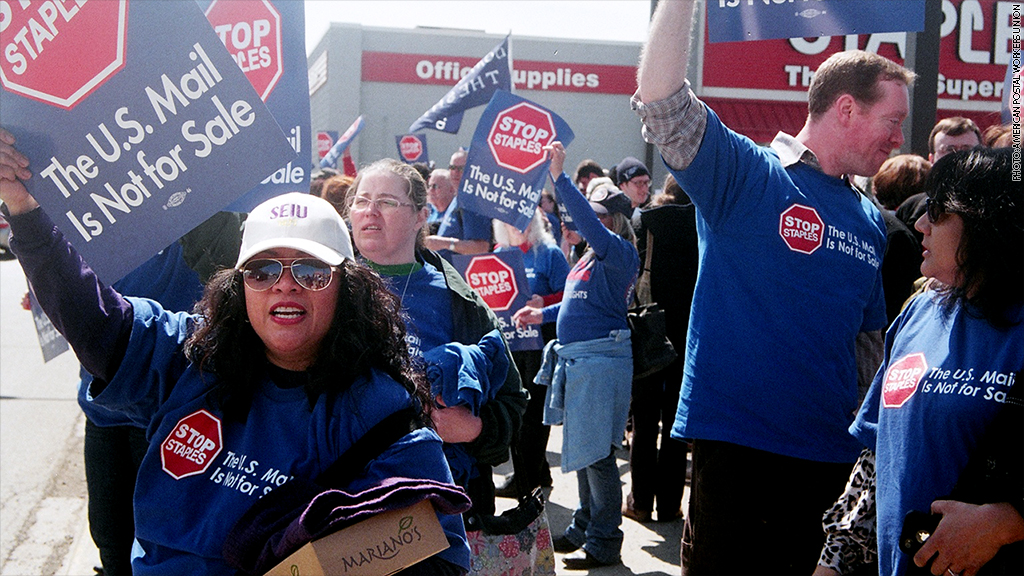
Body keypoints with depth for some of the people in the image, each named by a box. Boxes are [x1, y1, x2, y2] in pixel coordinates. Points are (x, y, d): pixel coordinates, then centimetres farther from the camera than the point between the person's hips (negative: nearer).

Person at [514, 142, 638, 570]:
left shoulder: (621, 254, -11)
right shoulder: (591, 258, 17)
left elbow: (588, 223, -28)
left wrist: (559, 177, -28)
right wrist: (544, 315, 17)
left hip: (601, 361, -10)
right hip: (575, 359, 10)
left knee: (596, 451, -5)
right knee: (582, 447, 17)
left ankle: (604, 543, 3)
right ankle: (584, 529, 29)